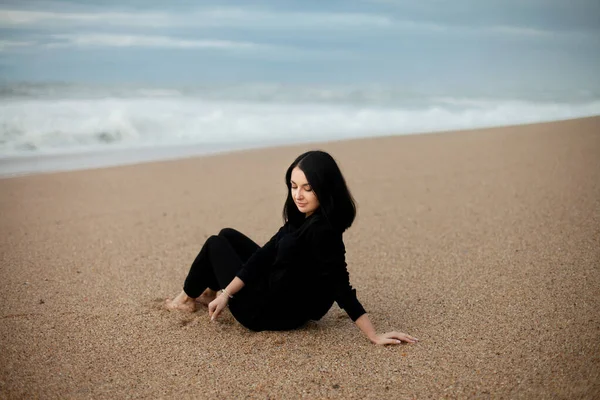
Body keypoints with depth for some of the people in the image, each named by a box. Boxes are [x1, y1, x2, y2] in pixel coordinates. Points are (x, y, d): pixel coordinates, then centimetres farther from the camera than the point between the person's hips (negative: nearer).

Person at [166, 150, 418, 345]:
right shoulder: (302, 218, -6)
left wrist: (375, 336, -31)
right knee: (227, 235, 22)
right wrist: (226, 294, -7)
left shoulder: (322, 230, -33)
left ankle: (186, 299, 40)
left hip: (269, 312, -8)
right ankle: (210, 294, 40)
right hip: (276, 293, 8)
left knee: (216, 244, 13)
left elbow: (340, 287, -31)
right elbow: (266, 254, -6)